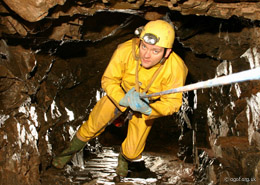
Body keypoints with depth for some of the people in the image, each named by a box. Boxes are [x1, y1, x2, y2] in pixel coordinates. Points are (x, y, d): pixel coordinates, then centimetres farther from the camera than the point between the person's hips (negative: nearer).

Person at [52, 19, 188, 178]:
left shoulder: (175, 68, -37)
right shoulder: (125, 50, -36)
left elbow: (173, 102, -25)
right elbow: (108, 80, -22)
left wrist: (148, 110, -43)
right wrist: (123, 100, -40)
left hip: (148, 104, 0)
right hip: (120, 93, 1)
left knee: (132, 152, 2)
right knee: (92, 126, 9)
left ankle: (124, 158, 42)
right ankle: (70, 151, 41)